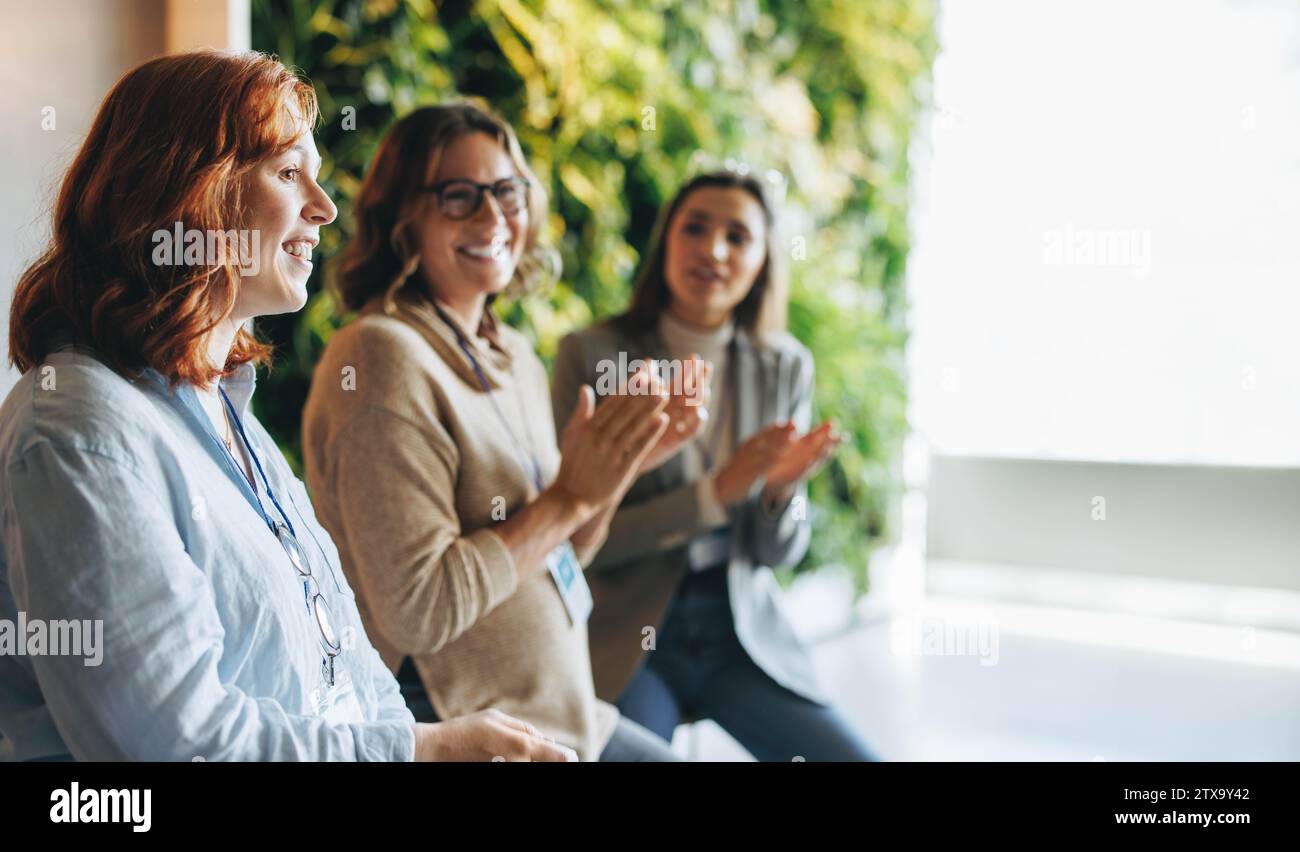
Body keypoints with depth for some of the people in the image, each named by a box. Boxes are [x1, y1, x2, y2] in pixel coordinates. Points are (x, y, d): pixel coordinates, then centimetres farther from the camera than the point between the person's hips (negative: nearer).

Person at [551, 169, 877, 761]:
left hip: (742, 632, 4)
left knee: (854, 755, -7)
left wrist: (783, 491, -17)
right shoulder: (591, 355, -9)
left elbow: (778, 553, 5)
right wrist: (715, 493, -22)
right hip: (627, 640, -3)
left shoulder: (785, 367, 2)